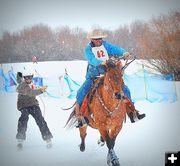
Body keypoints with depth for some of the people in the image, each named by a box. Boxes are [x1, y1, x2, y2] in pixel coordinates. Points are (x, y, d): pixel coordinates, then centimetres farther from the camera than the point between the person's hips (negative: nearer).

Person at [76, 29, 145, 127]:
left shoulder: (106, 45, 4)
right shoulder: (88, 49, -5)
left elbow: (116, 49, -14)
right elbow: (91, 59, -25)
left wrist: (124, 53, -35)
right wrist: (100, 62, -45)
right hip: (93, 76, -2)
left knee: (125, 89, -5)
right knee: (81, 93, -18)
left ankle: (132, 113, 5)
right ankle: (81, 117, -4)